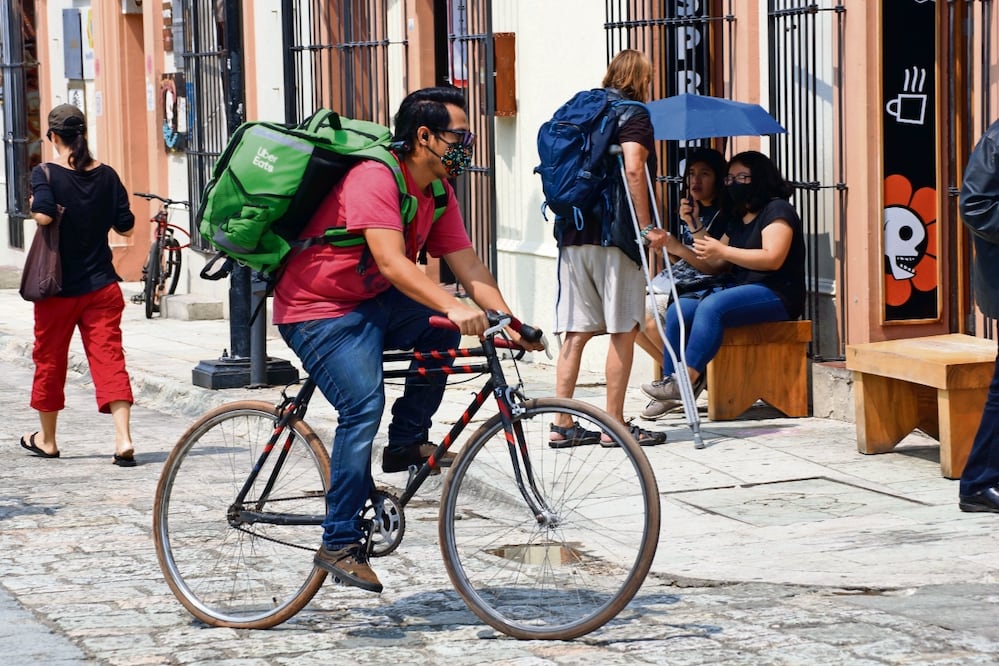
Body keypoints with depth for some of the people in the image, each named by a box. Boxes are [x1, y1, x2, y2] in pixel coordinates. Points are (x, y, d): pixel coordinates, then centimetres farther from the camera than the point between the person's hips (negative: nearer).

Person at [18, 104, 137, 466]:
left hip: (58, 288, -2)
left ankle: (46, 439, 28)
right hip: (101, 286, 2)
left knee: (50, 359, 13)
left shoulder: (46, 174, -9)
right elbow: (125, 226, 4)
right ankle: (123, 439, -16)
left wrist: (35, 206, -3)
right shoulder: (106, 175, 1)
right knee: (109, 357, -2)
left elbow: (43, 215, -25)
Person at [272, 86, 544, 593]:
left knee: (443, 332, -13)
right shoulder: (375, 179, -24)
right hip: (318, 310, -9)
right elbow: (392, 263, -35)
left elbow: (468, 266, -3)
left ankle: (407, 441, 2)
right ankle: (339, 544, -17)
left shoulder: (438, 196, 4)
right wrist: (455, 308, -46)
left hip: (371, 303, 9)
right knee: (364, 408, -23)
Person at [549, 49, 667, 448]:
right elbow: (633, 168, -17)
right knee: (624, 330, 0)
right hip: (614, 234, -7)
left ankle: (562, 426, 6)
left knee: (576, 332, 7)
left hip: (573, 233, 7)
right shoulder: (635, 115, -2)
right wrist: (646, 226, -15)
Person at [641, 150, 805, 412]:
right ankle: (670, 383, -16)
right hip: (737, 290, 9)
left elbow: (773, 259, -19)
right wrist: (675, 246, 5)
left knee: (711, 307, -33)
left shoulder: (777, 211, -4)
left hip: (775, 295, -9)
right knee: (678, 310, -9)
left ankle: (687, 381, -33)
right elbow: (712, 266, 19)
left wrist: (723, 251, -20)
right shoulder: (738, 219, 23)